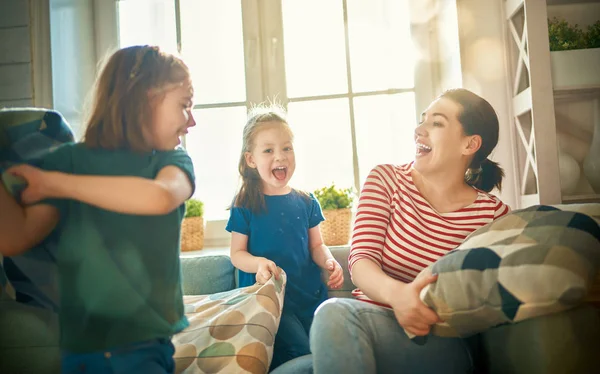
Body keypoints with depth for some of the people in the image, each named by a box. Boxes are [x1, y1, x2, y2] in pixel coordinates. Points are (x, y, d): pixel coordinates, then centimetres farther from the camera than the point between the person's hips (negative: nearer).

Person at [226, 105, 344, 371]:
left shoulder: (306, 202, 8)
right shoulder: (245, 206, -2)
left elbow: (316, 246, 14)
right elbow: (237, 253, 0)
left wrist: (329, 262, -8)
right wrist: (258, 263, -21)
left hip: (311, 295, 4)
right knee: (301, 355, -20)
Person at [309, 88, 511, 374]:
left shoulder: (494, 214, -1)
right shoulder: (386, 179, 2)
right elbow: (361, 259, -8)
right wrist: (395, 293, -31)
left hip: (443, 343, -2)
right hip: (372, 314, 2)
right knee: (334, 311, -35)